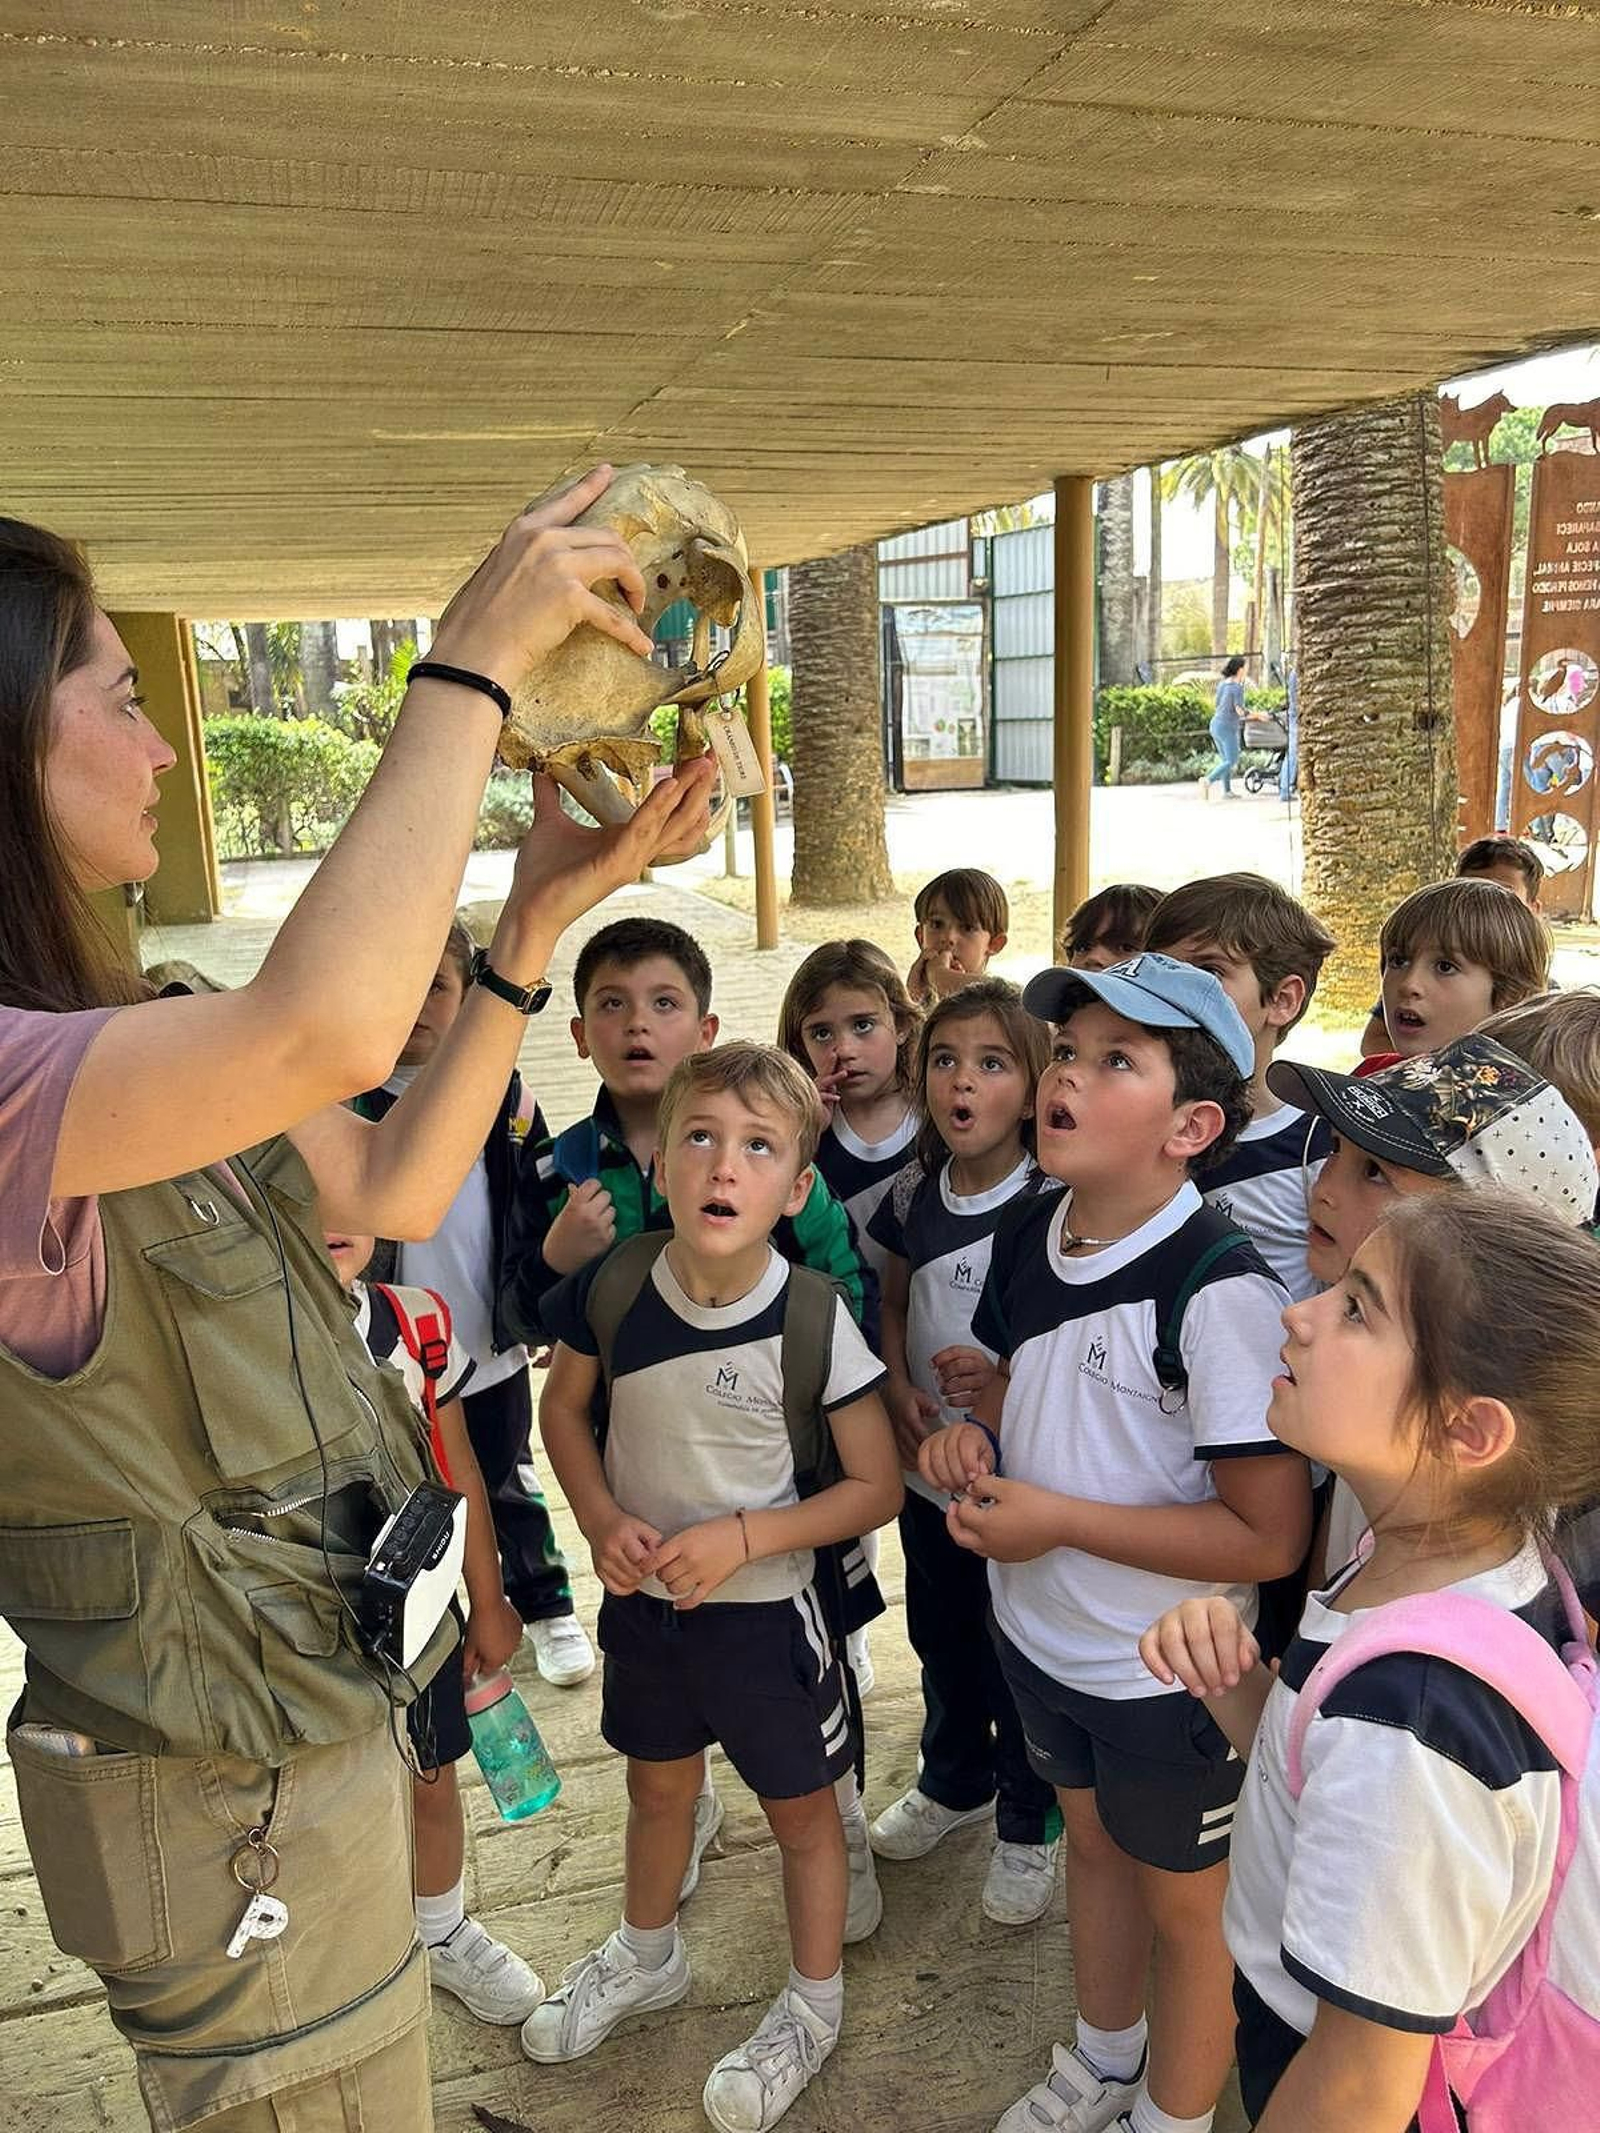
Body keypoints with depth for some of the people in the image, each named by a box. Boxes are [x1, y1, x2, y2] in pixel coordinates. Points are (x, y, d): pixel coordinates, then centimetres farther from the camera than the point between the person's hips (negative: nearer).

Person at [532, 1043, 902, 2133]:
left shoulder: (814, 1316, -24)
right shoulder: (613, 1288, -17)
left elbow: (877, 1487, -16)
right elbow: (565, 1408, 2)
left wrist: (742, 1536, -24)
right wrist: (602, 1519, -13)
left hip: (765, 1607, -3)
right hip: (641, 1596, 4)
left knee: (802, 1807, 18)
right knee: (658, 1787, 27)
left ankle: (814, 2003, 44)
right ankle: (647, 1957, 55)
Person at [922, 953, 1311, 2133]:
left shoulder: (1218, 1288, -28)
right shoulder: (1027, 1234, -6)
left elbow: (1271, 1537, -27)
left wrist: (1057, 1519, -27)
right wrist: (973, 1431, -10)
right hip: (1040, 1635, 7)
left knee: (1183, 1899, 19)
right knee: (1092, 1839, 29)